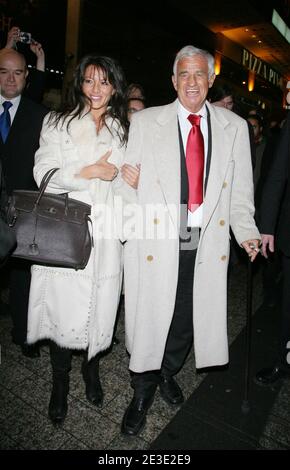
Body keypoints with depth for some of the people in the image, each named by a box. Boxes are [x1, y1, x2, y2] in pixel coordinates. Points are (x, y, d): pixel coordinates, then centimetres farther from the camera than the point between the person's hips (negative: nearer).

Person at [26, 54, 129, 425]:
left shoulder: (123, 130, 13)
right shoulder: (57, 124, 7)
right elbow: (44, 174, -3)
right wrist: (89, 172, -12)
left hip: (105, 234, 2)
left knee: (98, 309, 8)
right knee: (62, 309, 3)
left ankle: (91, 371, 35)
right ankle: (60, 384, 27)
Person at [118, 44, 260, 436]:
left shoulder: (234, 127, 9)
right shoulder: (145, 121, 4)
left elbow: (240, 189, 7)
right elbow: (128, 181, 0)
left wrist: (247, 232, -7)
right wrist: (128, 229, -10)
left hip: (206, 243, 2)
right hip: (155, 240, -2)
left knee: (187, 317, 15)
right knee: (149, 317, 6)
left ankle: (168, 373, 44)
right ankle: (143, 391, 32)